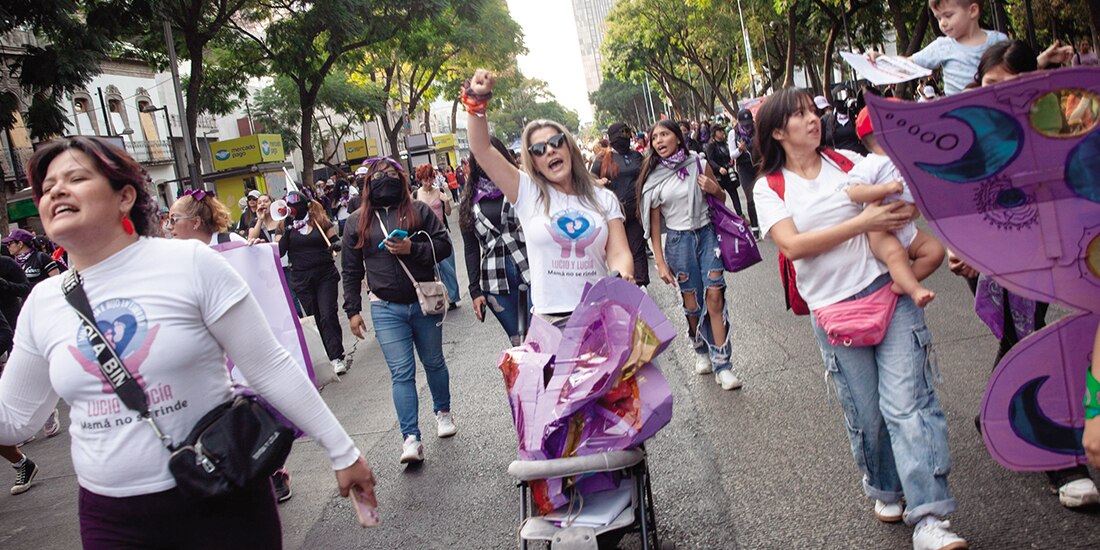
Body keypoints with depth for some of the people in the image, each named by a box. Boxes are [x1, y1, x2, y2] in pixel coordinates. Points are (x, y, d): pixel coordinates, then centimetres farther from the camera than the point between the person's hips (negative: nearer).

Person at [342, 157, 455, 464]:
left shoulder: (418, 210, 2)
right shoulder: (357, 221, 5)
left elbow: (444, 246, -2)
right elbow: (351, 271, 7)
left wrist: (412, 249, -18)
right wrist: (353, 310, 3)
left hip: (425, 303, 1)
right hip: (386, 310, 0)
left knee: (434, 363, 17)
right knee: (401, 373, -5)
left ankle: (443, 411, 39)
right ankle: (410, 438, -3)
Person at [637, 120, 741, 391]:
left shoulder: (698, 163, 2)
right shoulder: (653, 178, 0)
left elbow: (721, 199, 15)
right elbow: (654, 223, 2)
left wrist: (714, 189, -9)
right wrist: (660, 262, -1)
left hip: (707, 234, 0)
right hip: (678, 240, 0)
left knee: (715, 297, -8)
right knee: (692, 302, 3)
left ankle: (722, 365, -3)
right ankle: (701, 351, 28)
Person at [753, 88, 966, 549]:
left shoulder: (848, 161, 10)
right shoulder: (770, 188, 3)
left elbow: (903, 200, 16)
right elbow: (793, 245, -12)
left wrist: (903, 210, -8)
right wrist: (862, 223, -15)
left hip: (889, 291, 1)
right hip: (833, 311, -1)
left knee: (907, 403, -8)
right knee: (866, 414, 8)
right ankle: (885, 488, 35)